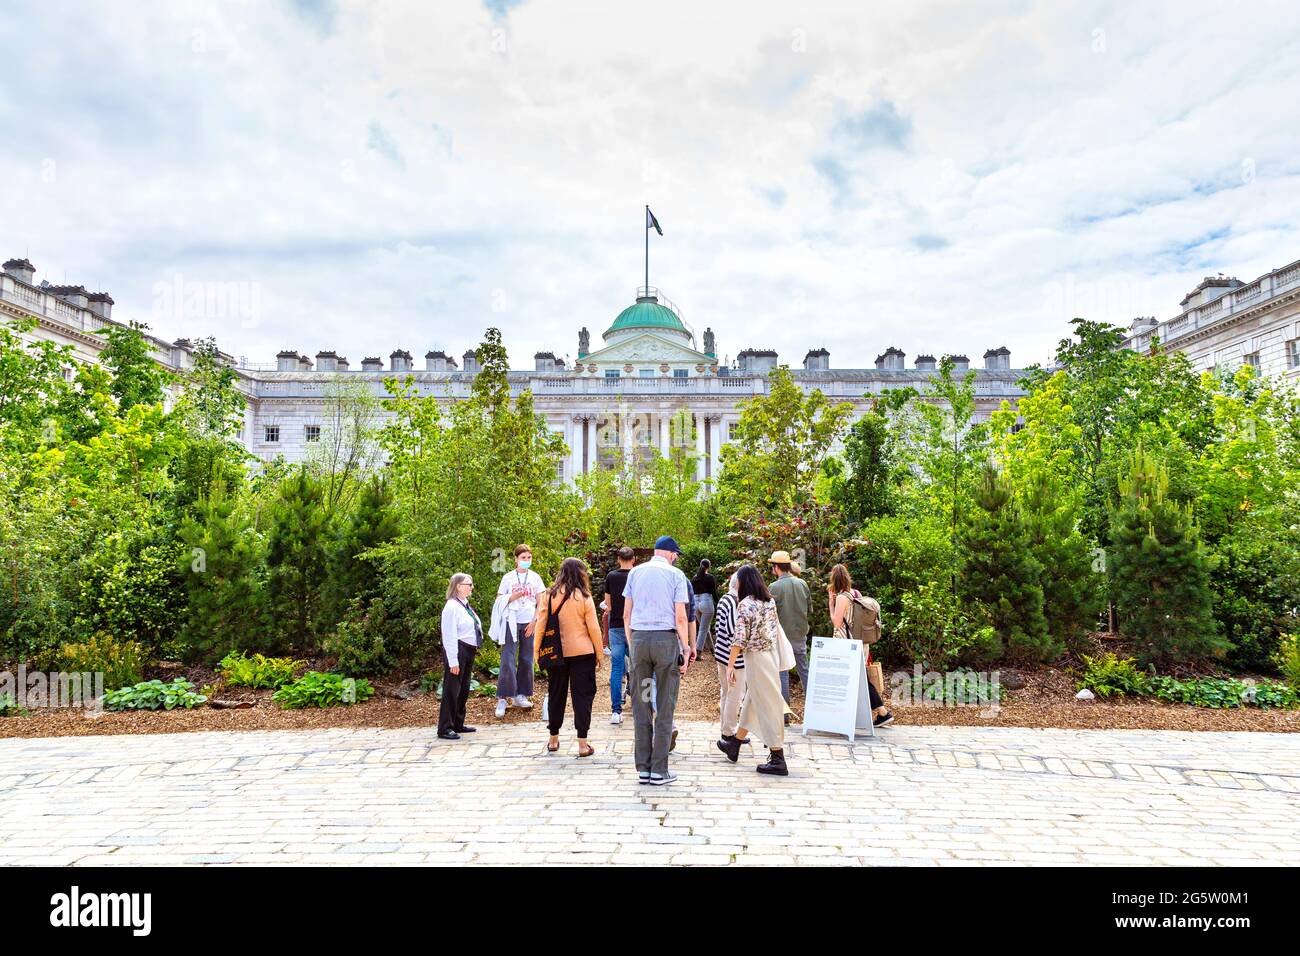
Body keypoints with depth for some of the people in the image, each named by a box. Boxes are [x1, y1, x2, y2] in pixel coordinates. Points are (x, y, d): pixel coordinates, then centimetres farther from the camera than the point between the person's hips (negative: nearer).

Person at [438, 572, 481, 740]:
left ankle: (458, 724, 29)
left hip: (469, 651, 9)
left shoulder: (465, 605, 11)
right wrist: (453, 661, -21)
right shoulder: (452, 607, -16)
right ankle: (445, 729, 7)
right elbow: (449, 636, -19)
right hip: (457, 651, -9)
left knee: (464, 690, 17)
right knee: (452, 690, -2)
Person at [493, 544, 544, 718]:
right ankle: (502, 698, -6)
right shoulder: (508, 577, 1)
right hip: (512, 623, -3)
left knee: (527, 660, 6)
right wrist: (513, 597, -15)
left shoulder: (535, 577, 6)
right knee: (508, 660, -9)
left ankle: (520, 695, 16)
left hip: (529, 623, 3)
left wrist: (534, 622, -3)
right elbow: (499, 600, 3)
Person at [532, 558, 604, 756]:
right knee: (582, 695, 4)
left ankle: (553, 739, 26)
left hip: (555, 653, 3)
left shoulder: (548, 596, -2)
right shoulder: (584, 597, -8)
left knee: (556, 694, 15)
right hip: (582, 653, -3)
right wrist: (599, 655, 3)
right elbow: (593, 629, -6)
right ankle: (582, 744, 4)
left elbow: (540, 626, -1)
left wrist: (536, 651, 8)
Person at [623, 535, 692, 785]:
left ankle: (643, 768, 12)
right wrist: (686, 648, 2)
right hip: (666, 639, -3)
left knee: (640, 706, 9)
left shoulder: (635, 572, 9)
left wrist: (631, 643, 15)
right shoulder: (676, 575, -1)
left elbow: (626, 614, 7)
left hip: (639, 638, 3)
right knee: (665, 707, 4)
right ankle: (659, 771, 7)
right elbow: (680, 618, -5)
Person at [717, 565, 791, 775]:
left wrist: (730, 666, -13)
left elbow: (739, 639, -18)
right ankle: (734, 744, 34)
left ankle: (778, 759, 4)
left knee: (767, 705, -2)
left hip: (756, 658, -8)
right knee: (751, 700, 19)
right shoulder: (770, 601, 5)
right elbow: (775, 627, 11)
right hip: (772, 654, 8)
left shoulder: (745, 604, -16)